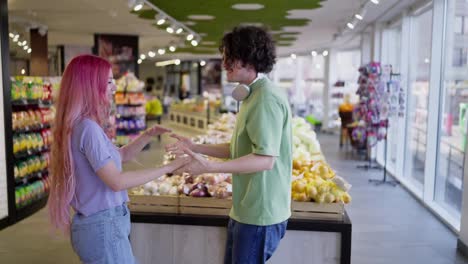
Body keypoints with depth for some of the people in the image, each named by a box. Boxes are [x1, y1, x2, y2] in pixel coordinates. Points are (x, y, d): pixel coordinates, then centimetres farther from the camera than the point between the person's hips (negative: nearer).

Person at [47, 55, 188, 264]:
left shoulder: (84, 125, 10)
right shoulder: (88, 127, -21)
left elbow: (120, 156, 18)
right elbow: (117, 182, -23)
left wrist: (149, 135, 5)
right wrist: (167, 168, -19)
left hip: (100, 223, 10)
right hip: (103, 226, -10)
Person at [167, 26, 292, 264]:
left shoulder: (266, 98, -20)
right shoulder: (253, 95, 13)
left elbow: (265, 159, -26)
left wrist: (209, 167, -27)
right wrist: (195, 148, 9)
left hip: (259, 213, -10)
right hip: (246, 209, 10)